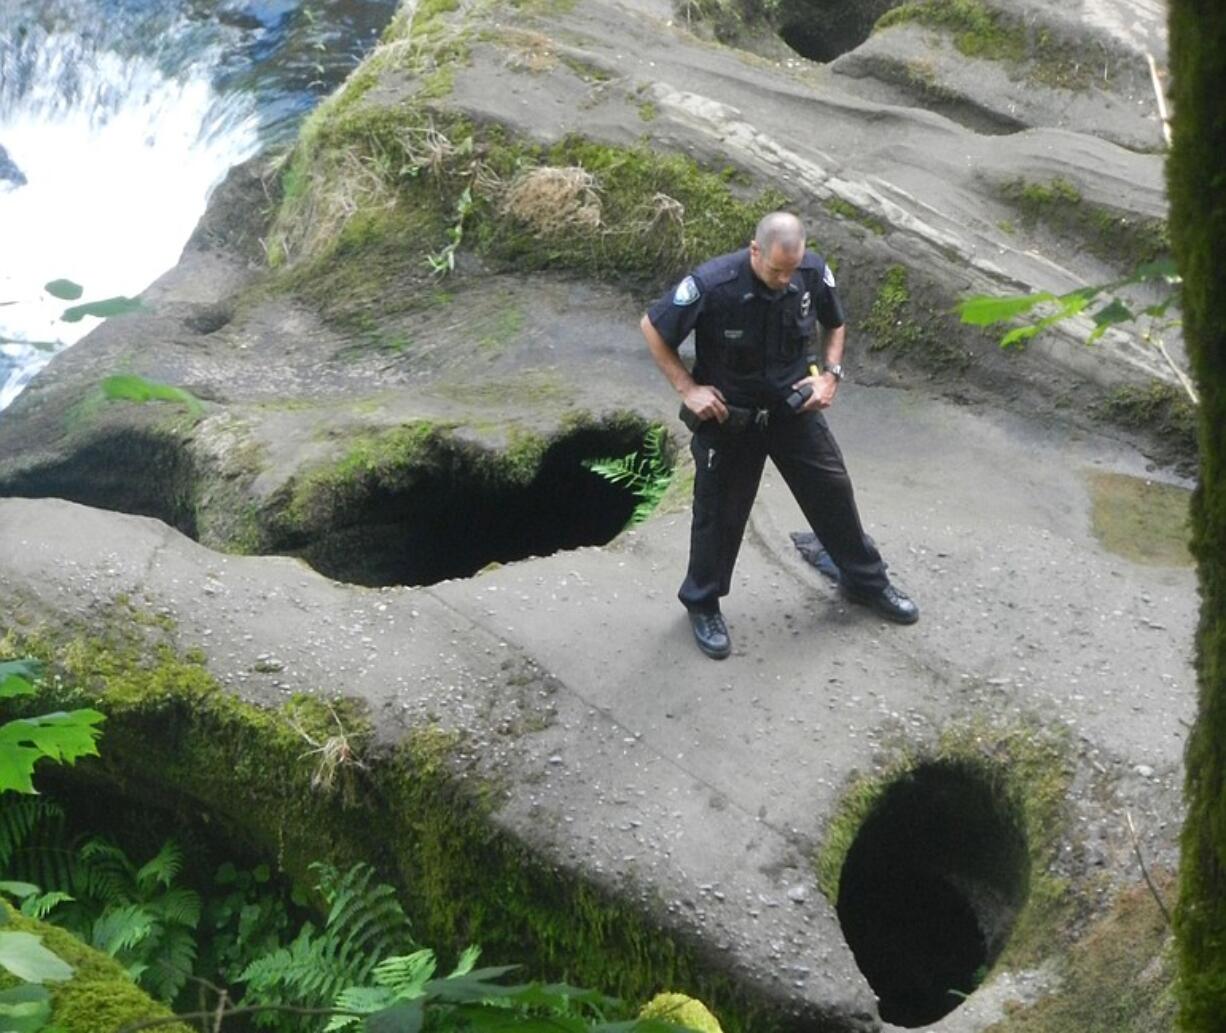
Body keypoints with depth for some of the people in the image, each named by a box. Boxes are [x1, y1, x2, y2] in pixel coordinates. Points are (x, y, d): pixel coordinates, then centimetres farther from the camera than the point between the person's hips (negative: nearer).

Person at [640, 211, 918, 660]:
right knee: (719, 512, 10)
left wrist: (830, 375, -8)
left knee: (832, 491, 13)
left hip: (794, 406, 4)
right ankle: (703, 605, 32)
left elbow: (834, 324, 6)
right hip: (728, 415, -3)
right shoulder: (712, 285, -29)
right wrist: (688, 389, -15)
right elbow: (652, 327, -13)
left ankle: (865, 580, 36)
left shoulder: (813, 272, -16)